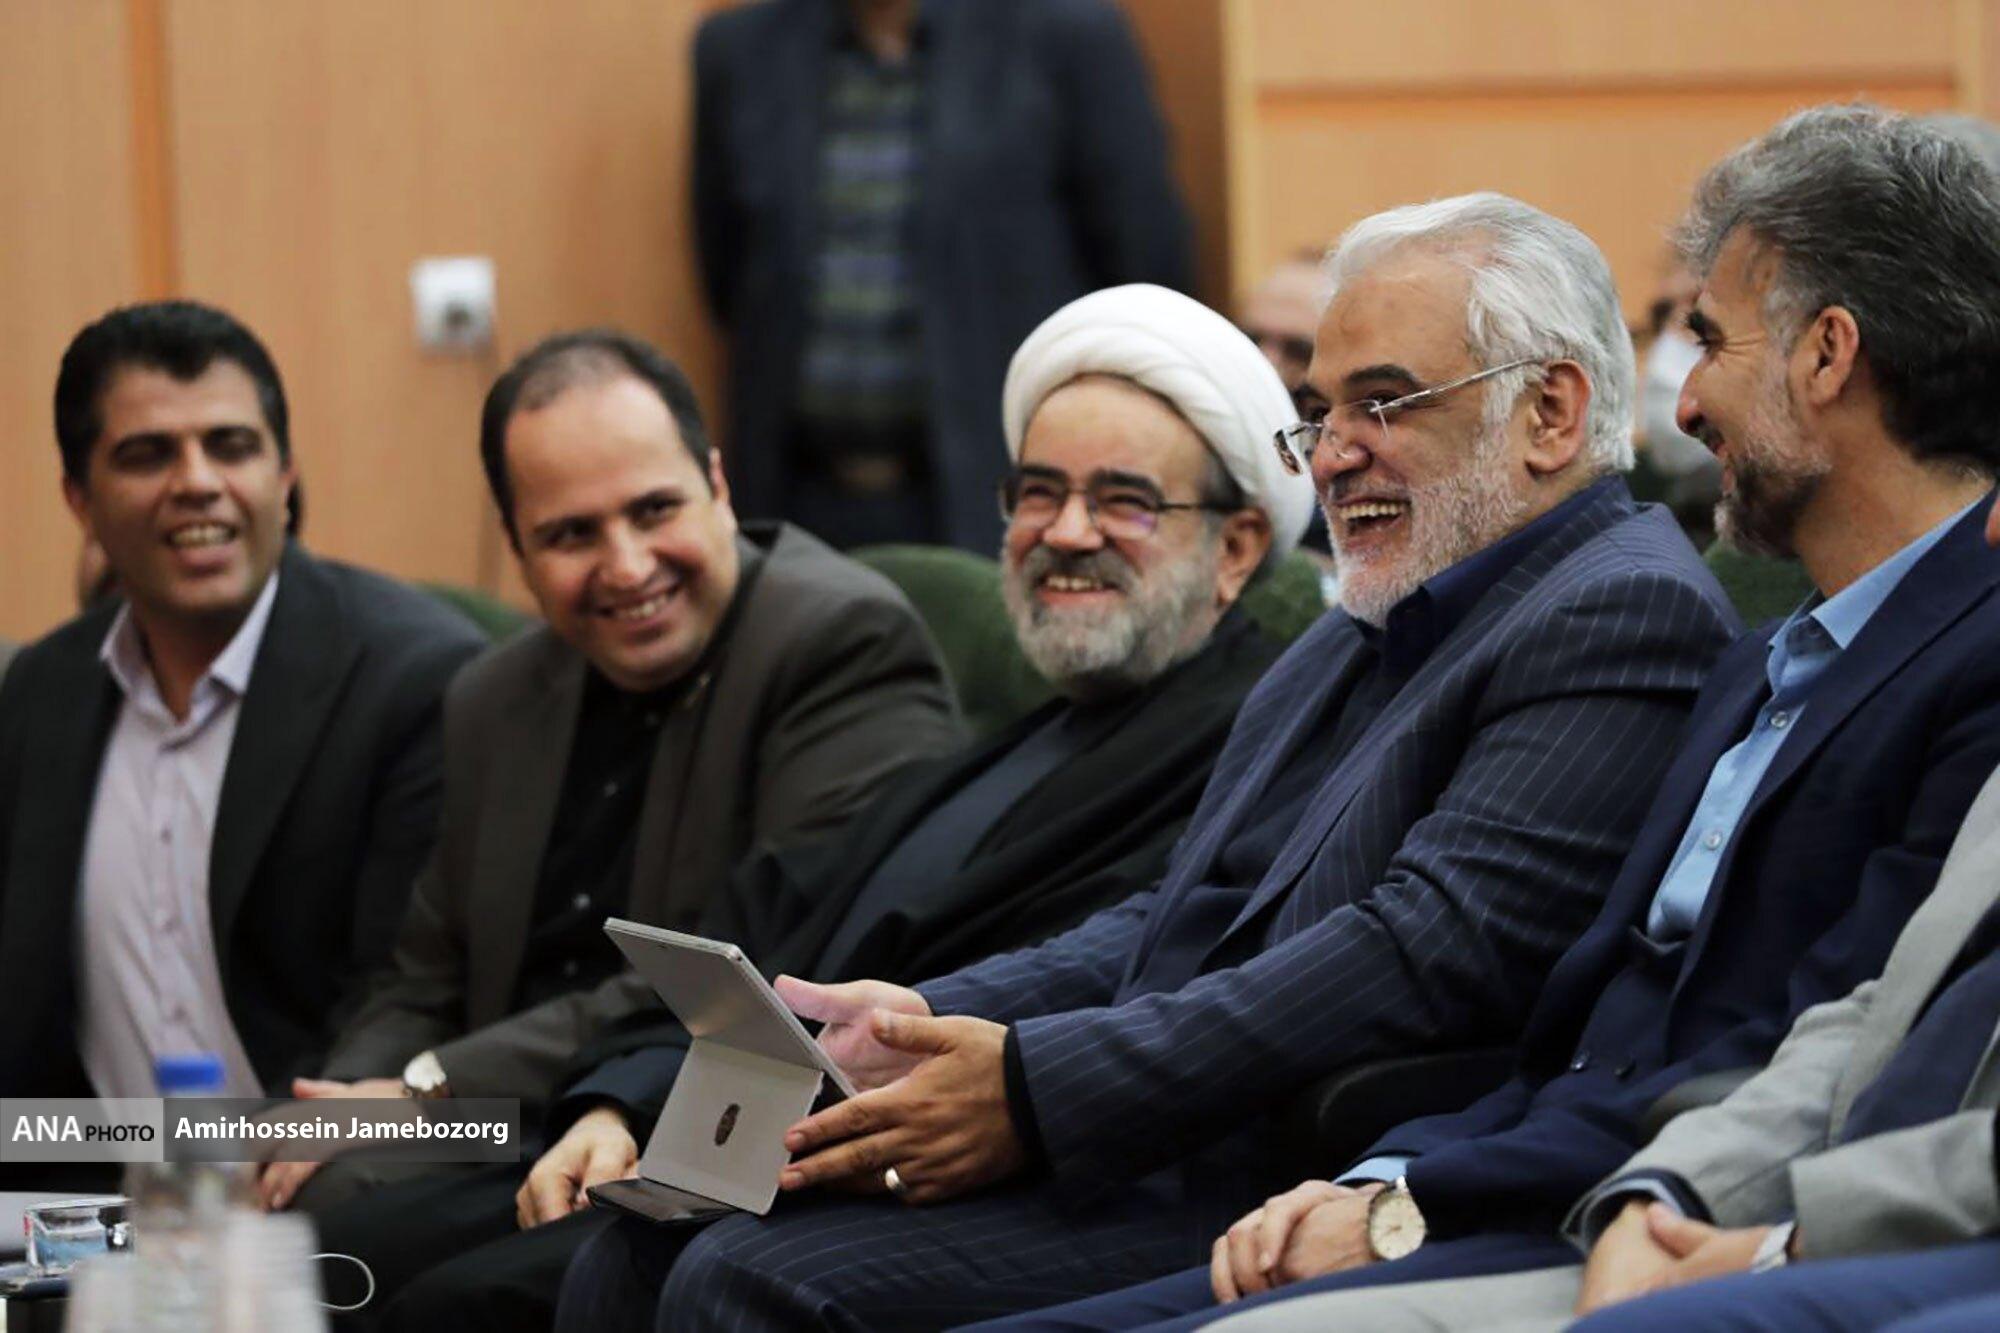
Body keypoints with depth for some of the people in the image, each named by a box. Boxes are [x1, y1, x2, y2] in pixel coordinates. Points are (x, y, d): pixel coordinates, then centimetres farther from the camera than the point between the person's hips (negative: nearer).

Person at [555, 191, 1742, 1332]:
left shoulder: (1630, 622, -8)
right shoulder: (1351, 647, 24)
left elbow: (1432, 954, -19)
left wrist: (1034, 1088, -21)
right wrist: (932, 1021, 3)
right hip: (1153, 1167, 9)